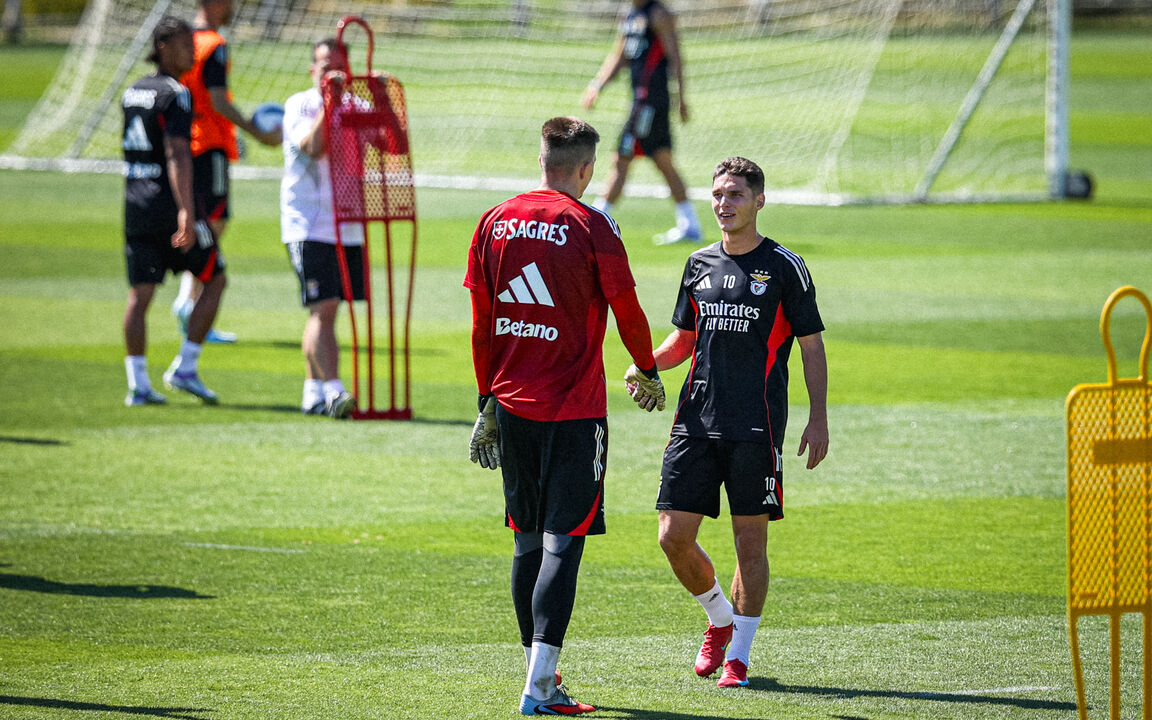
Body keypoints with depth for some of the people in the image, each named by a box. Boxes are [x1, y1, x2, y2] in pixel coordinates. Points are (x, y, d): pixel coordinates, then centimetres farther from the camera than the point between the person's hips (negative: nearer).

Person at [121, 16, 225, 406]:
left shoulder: (131, 93, 13)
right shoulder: (176, 95, -12)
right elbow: (177, 154, -23)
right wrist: (186, 211, -30)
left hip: (135, 204, 7)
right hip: (171, 206, -7)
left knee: (140, 293, 4)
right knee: (215, 279, 8)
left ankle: (138, 384, -2)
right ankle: (185, 368, 3)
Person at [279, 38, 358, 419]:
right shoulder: (299, 106, -3)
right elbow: (313, 147, -20)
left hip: (348, 227, 5)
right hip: (308, 226, -5)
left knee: (324, 311, 10)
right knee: (323, 309, -15)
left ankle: (313, 392, 18)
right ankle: (333, 390, -22)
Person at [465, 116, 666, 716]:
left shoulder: (495, 223, 5)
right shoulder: (591, 228, -9)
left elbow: (482, 325, 9)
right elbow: (628, 312, -1)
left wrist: (488, 402, 16)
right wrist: (648, 371, 17)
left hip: (512, 405, 5)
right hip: (573, 410, -5)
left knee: (528, 542, 15)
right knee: (562, 543, -6)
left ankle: (540, 672, 24)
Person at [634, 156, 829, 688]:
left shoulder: (784, 268, -1)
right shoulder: (699, 264, 12)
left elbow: (812, 346, 1)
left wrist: (818, 420, -6)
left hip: (756, 426, -4)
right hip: (696, 420, 4)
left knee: (750, 538, -2)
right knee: (674, 536, -1)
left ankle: (738, 655, 7)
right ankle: (720, 619, 25)